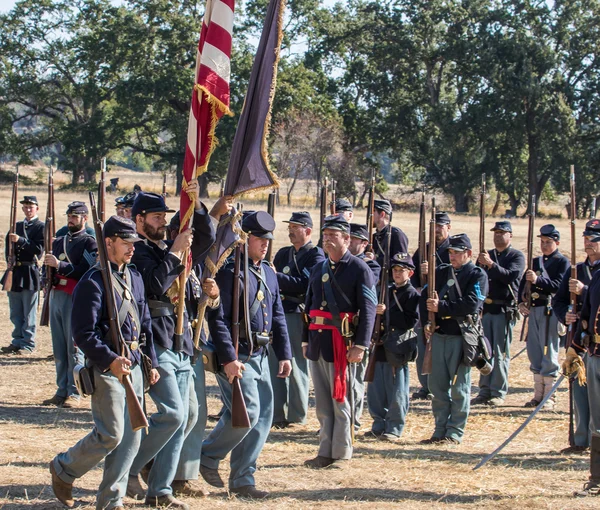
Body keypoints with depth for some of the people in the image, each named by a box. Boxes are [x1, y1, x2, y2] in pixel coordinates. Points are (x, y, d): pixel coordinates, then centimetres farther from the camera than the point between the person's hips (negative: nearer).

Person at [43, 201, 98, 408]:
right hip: (56, 295, 7)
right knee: (59, 348, 8)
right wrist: (48, 264, 0)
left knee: (74, 347, -4)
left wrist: (59, 265, -19)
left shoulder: (89, 242, -2)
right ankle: (61, 391, 13)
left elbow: (85, 271, -14)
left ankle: (74, 393, -1)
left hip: (75, 298, -7)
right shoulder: (59, 241, 18)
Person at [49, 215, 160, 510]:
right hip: (107, 368, -8)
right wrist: (110, 360, -26)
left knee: (131, 437, 5)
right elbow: (83, 333, -16)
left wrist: (151, 362, 15)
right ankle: (63, 469, 14)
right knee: (111, 434, -10)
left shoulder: (134, 278, 14)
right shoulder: (92, 282, -11)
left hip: (133, 365, 8)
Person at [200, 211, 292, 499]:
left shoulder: (268, 273, 14)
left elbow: (278, 316, 19)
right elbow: (218, 319, -17)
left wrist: (284, 354, 12)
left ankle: (242, 480, 14)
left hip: (260, 356, 8)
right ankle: (207, 456, 9)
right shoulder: (229, 272, -12)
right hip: (237, 356, -8)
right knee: (247, 413, -13)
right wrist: (228, 359, -22)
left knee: (264, 416, 6)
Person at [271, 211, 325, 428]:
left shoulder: (316, 255, -5)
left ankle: (297, 416, 8)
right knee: (275, 364, 6)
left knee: (296, 366, -1)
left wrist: (276, 277, -20)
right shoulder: (283, 254, 17)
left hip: (299, 315, -7)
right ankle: (277, 414, 13)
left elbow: (304, 284, -17)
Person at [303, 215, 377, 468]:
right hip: (318, 341, 6)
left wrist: (360, 345, -17)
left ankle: (341, 454, 7)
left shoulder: (359, 269, -6)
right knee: (322, 402, 9)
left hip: (342, 342, -6)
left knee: (341, 400, 0)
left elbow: (368, 309, -11)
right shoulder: (318, 269, 14)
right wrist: (306, 340, 15)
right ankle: (325, 452, 15)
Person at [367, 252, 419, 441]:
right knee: (375, 389, 9)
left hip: (397, 348, -7)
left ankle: (394, 429, 7)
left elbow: (410, 321, -17)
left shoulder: (412, 294, -6)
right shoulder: (388, 291, 16)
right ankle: (379, 425, 20)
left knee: (396, 392, 0)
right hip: (381, 346, 7)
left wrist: (386, 312, -20)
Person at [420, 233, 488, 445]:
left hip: (462, 337, -5)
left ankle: (455, 433, 6)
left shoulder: (477, 275, -2)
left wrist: (441, 307, -18)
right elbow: (425, 297, 11)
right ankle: (440, 431, 17)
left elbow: (471, 304, -16)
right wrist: (426, 322, -4)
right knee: (437, 385, 8)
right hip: (438, 334, 6)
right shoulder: (441, 272, 14)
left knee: (459, 387, 0)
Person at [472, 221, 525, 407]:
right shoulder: (487, 255, 16)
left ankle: (498, 393, 2)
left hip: (504, 310, -5)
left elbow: (510, 276, -18)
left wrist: (491, 264, -26)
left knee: (501, 353, -3)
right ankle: (484, 391, 12)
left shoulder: (517, 256, 0)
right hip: (485, 309, 5)